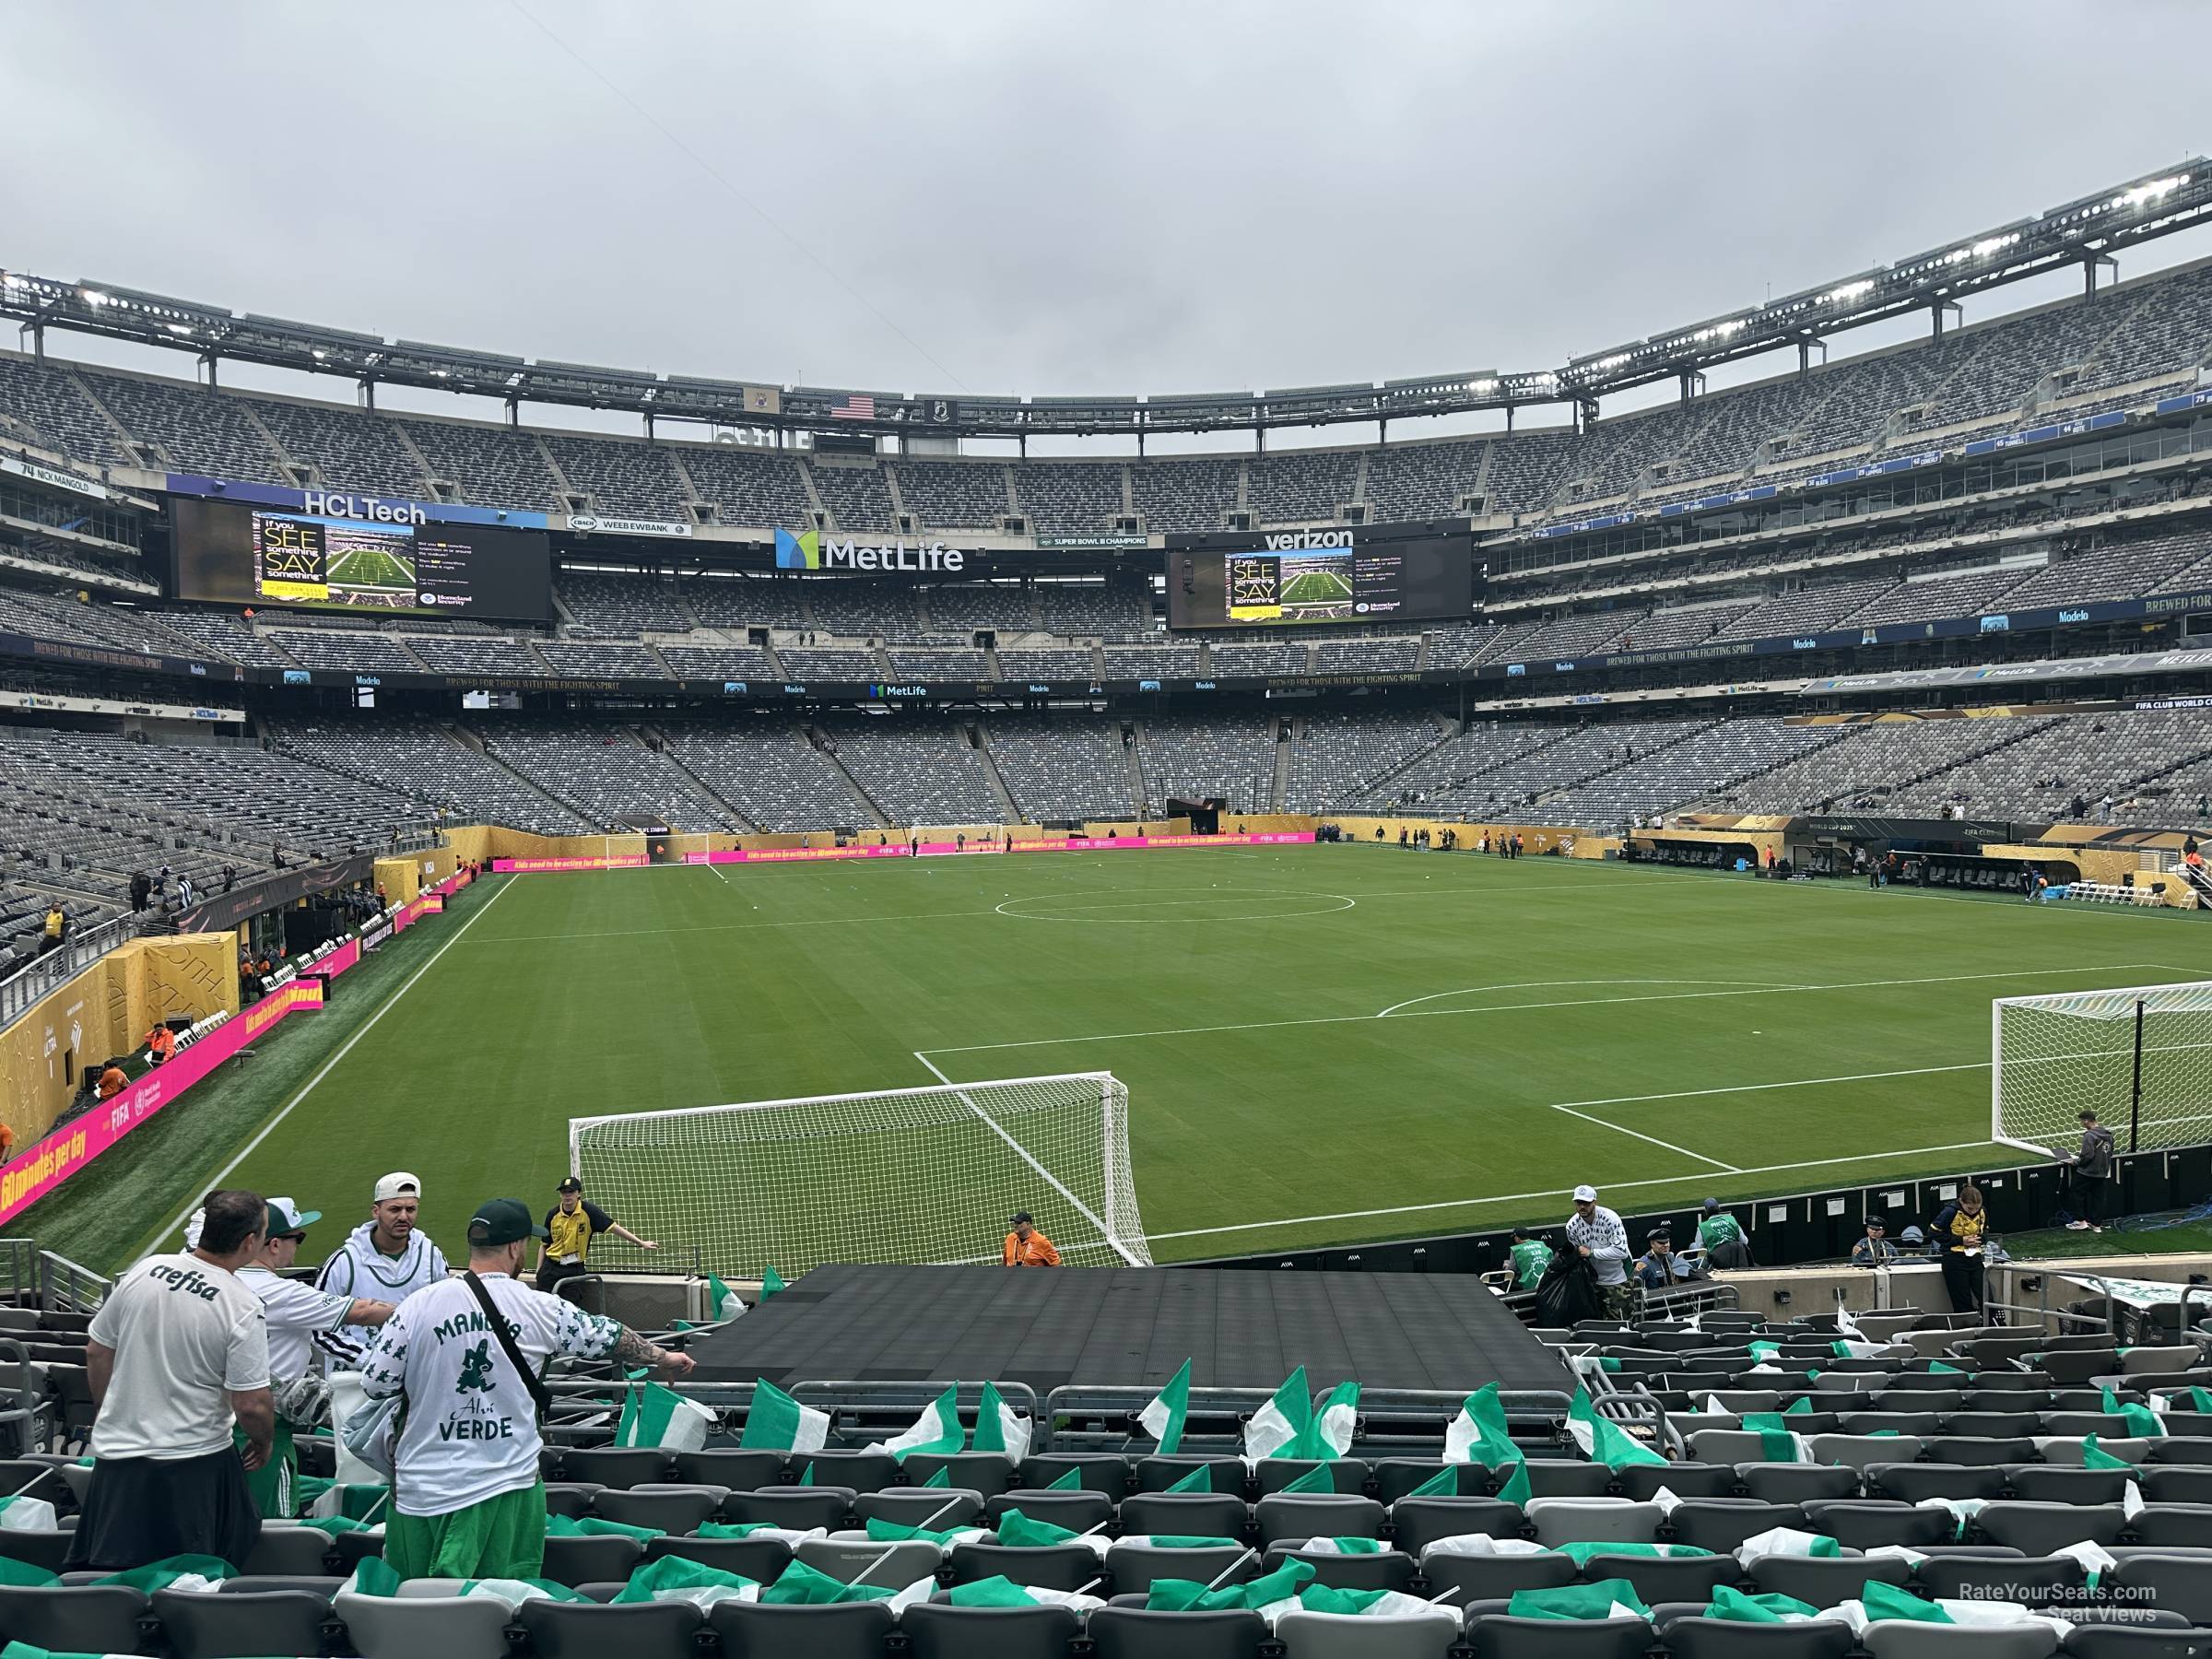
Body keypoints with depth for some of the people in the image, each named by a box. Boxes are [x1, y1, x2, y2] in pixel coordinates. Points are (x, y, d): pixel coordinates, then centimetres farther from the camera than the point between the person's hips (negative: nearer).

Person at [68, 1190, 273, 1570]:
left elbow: (96, 1353, 7)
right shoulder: (244, 1308, -18)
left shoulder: (144, 1270, -5)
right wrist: (263, 1443, 5)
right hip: (196, 1464, -4)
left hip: (117, 1453, 4)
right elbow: (251, 1405, -16)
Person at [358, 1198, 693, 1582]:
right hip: (508, 1484, 0)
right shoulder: (541, 1309, -5)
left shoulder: (418, 1305, -7)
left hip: (422, 1486, 1)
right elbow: (610, 1338, 8)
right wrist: (664, 1357, 26)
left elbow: (375, 1384, -2)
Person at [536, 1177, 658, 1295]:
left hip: (575, 1269, -1)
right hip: (551, 1268, 1)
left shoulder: (589, 1211, -9)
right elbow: (544, 1245, 8)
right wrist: (538, 1270, 2)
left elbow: (614, 1227, -8)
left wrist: (641, 1243, -9)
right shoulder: (552, 1214, -2)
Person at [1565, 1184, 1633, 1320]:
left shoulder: (1610, 1218, -20)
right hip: (1593, 1280, 4)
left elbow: (1621, 1251, -27)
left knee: (1622, 1322, -3)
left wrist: (1591, 1253, -25)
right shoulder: (1572, 1225, -8)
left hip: (1618, 1280, -4)